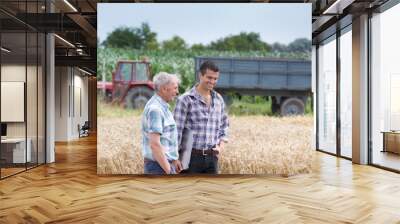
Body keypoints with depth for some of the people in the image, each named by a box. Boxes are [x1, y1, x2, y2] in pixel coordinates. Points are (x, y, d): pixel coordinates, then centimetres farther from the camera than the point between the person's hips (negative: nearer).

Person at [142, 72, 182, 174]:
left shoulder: (162, 106, 11)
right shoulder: (155, 109, -20)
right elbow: (155, 144, -25)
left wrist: (174, 159, 19)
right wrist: (168, 171, -22)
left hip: (164, 163, 10)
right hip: (159, 166, -10)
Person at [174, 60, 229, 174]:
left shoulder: (219, 99, 7)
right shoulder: (185, 99, -10)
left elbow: (224, 125, 19)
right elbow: (177, 130, -11)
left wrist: (221, 146, 5)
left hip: (211, 157, 5)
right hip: (192, 156, -5)